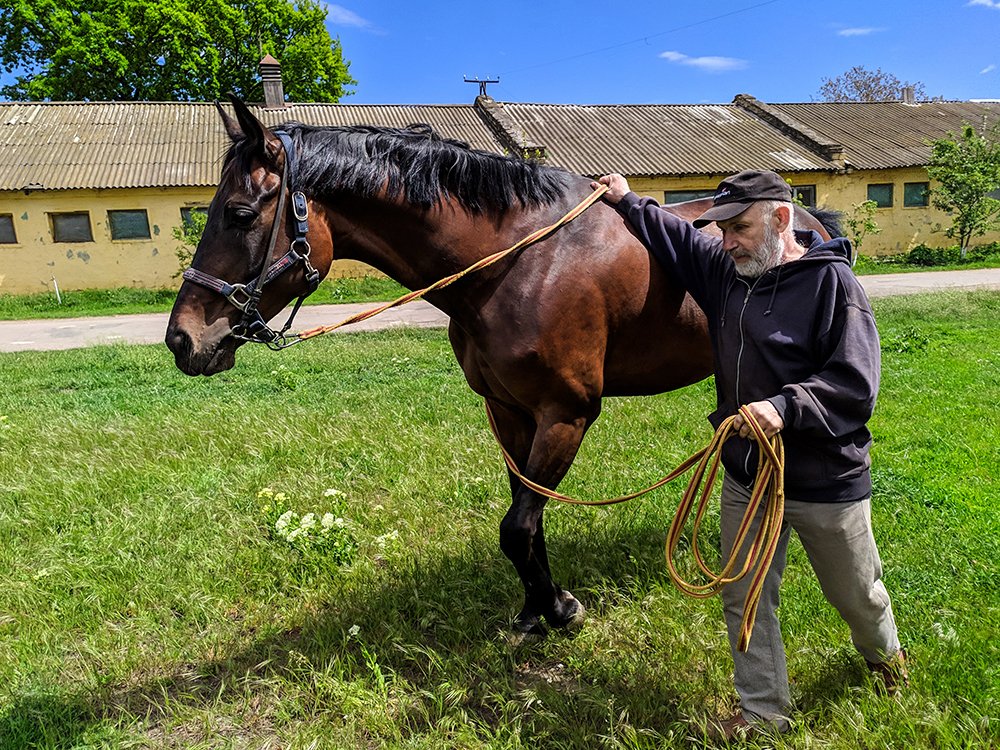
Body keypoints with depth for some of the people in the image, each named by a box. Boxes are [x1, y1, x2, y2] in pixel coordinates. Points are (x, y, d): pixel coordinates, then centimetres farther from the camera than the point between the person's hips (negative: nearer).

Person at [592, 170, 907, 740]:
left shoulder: (832, 281, -17)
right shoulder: (726, 270, 1)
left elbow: (856, 386, -21)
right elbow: (678, 238, 20)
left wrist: (786, 406, -34)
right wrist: (628, 203, 23)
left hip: (827, 482, -4)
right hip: (746, 475, 5)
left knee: (856, 594, 20)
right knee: (744, 600, 12)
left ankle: (884, 652, 55)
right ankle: (765, 712, 32)